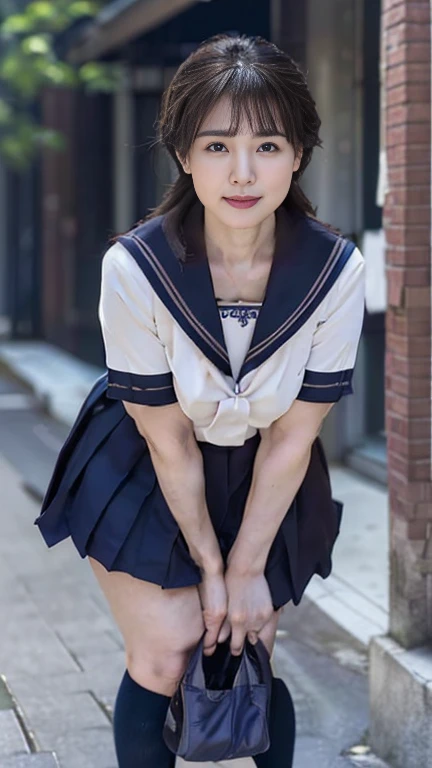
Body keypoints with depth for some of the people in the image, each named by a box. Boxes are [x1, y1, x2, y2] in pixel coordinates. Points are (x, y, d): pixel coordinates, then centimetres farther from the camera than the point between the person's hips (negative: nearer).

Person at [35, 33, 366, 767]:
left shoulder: (336, 269, -24)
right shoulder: (135, 267, -29)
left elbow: (290, 439, -14)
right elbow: (169, 438, -17)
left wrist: (247, 567, -9)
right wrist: (208, 563, -10)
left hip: (264, 483, 2)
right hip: (147, 479, -1)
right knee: (165, 659, -7)